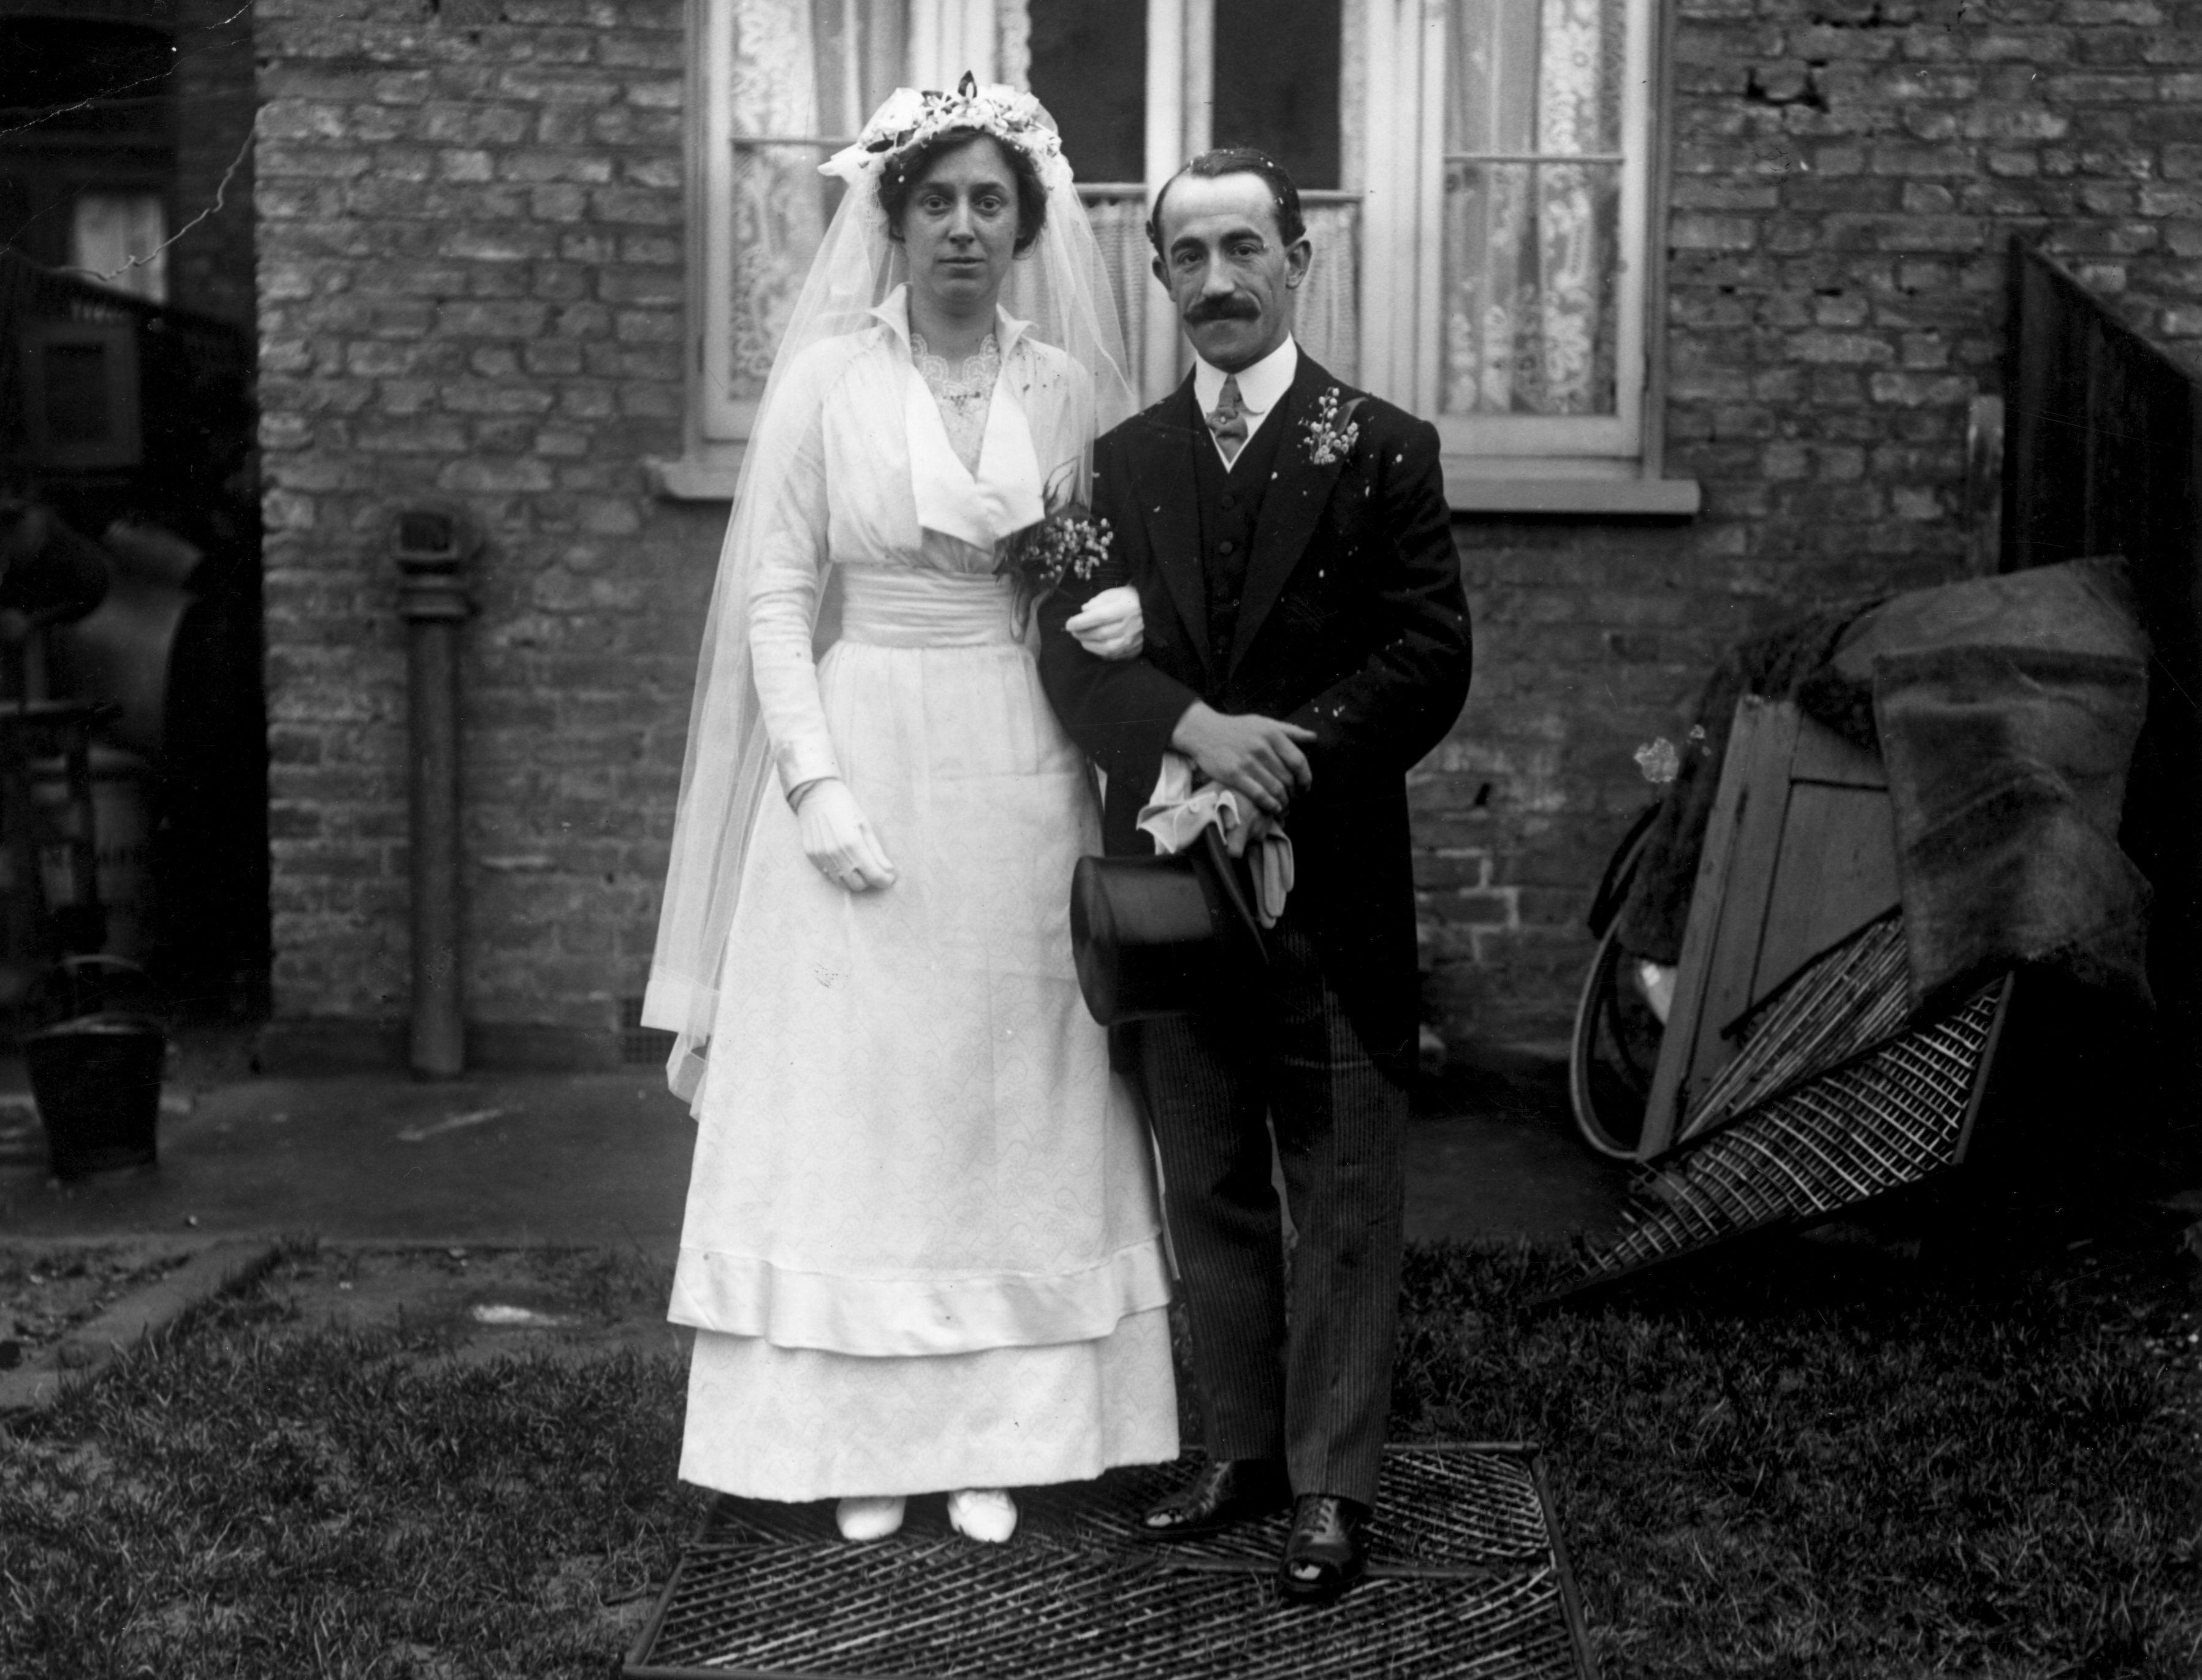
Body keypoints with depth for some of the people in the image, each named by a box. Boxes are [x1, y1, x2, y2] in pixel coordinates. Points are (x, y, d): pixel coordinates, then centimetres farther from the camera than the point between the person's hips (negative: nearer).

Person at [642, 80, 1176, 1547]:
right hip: (862, 760, -2)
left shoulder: (1071, 387, 5)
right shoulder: (825, 380, -2)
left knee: (1011, 1101, 6)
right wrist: (818, 785, -12)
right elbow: (776, 603, -4)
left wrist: (1125, 617, -6)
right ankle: (857, 1436, 14)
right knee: (851, 1097, 2)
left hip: (1017, 778, 2)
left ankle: (993, 1435, 17)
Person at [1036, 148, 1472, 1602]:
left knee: (1344, 1197, 3)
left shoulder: (1385, 448, 0)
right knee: (1209, 1193, 13)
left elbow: (1430, 661, -7)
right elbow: (1074, 653, -1)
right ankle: (1243, 1451, 26)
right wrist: (1195, 730, -19)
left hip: (1332, 883, -3)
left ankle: (1335, 1483, 12)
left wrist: (1283, 758, -17)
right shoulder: (1121, 462, 10)